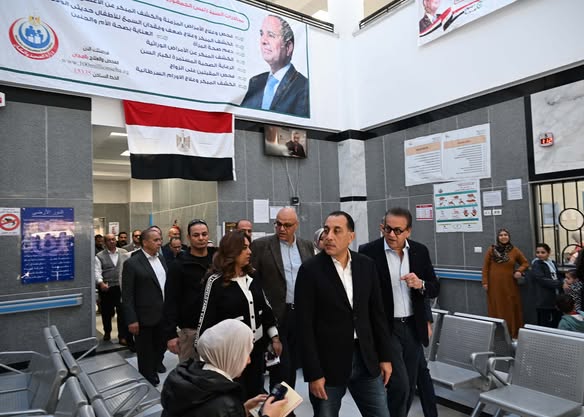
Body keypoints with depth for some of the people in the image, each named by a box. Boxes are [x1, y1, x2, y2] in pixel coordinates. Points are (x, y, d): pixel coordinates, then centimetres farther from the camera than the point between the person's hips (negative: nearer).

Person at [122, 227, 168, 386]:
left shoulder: (161, 258, 5)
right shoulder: (132, 263, -14)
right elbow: (127, 295, -14)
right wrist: (132, 320, -16)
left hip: (163, 314, 6)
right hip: (145, 317, -6)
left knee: (162, 344, 22)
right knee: (145, 351, 13)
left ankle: (157, 362, 49)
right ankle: (148, 379, 32)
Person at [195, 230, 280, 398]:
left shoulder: (252, 276, 3)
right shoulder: (216, 281, -13)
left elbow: (265, 307, 10)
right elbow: (207, 317, -12)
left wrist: (274, 337, 8)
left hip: (257, 347, 5)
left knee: (256, 394, 16)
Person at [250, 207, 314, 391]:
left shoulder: (307, 246, 7)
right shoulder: (260, 245, -6)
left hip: (301, 314, 5)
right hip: (275, 315, -4)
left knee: (293, 364, 16)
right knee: (281, 367, -2)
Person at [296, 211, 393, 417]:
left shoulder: (366, 265, 1)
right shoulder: (310, 270, -11)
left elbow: (377, 313, 7)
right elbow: (305, 326, -12)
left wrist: (385, 356, 7)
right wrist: (313, 373, -12)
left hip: (365, 358, 4)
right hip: (327, 362, -3)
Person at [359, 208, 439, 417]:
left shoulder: (420, 251, 1)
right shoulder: (368, 252, -11)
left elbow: (435, 288, 5)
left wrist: (421, 284, -17)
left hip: (413, 327, 5)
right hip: (385, 328, -4)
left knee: (410, 386, 14)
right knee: (400, 385, -8)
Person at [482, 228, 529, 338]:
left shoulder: (515, 251, 2)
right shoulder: (491, 250, -1)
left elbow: (525, 263, 13)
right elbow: (485, 267, 1)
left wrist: (519, 271, -6)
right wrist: (485, 282, -4)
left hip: (509, 285, 1)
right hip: (495, 285, -1)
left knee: (511, 308, 5)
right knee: (496, 308, 5)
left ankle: (513, 334, 16)